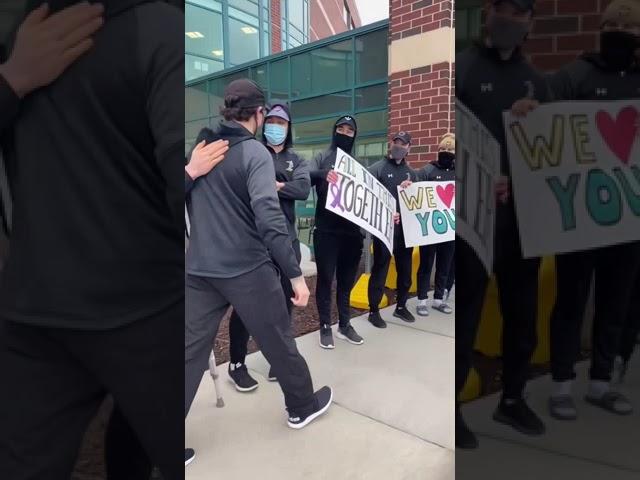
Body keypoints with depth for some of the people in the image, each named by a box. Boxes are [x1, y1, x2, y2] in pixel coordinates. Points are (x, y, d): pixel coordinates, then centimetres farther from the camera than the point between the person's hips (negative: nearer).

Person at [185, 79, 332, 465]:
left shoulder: (200, 147, 9)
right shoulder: (255, 152, -11)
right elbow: (269, 219, -22)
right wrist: (296, 274, -20)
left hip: (199, 269, 6)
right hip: (247, 269, -5)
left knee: (191, 352, 10)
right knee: (279, 341, 14)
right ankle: (303, 406, 36)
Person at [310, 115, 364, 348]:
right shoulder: (322, 158, 4)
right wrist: (323, 174, -36)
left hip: (352, 231, 4)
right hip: (327, 231, -4)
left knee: (347, 280, 13)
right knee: (325, 279, 4)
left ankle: (345, 325, 27)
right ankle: (325, 327, 16)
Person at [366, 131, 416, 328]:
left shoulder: (410, 172, 16)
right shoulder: (377, 168, -3)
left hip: (405, 227, 6)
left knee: (405, 268, 12)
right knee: (380, 269, -2)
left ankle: (401, 306, 28)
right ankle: (374, 311, 9)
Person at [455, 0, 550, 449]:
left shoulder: (535, 80, 16)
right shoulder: (461, 68, -1)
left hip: (522, 213, 6)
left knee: (522, 309, 13)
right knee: (467, 311, -1)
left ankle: (513, 398, 31)